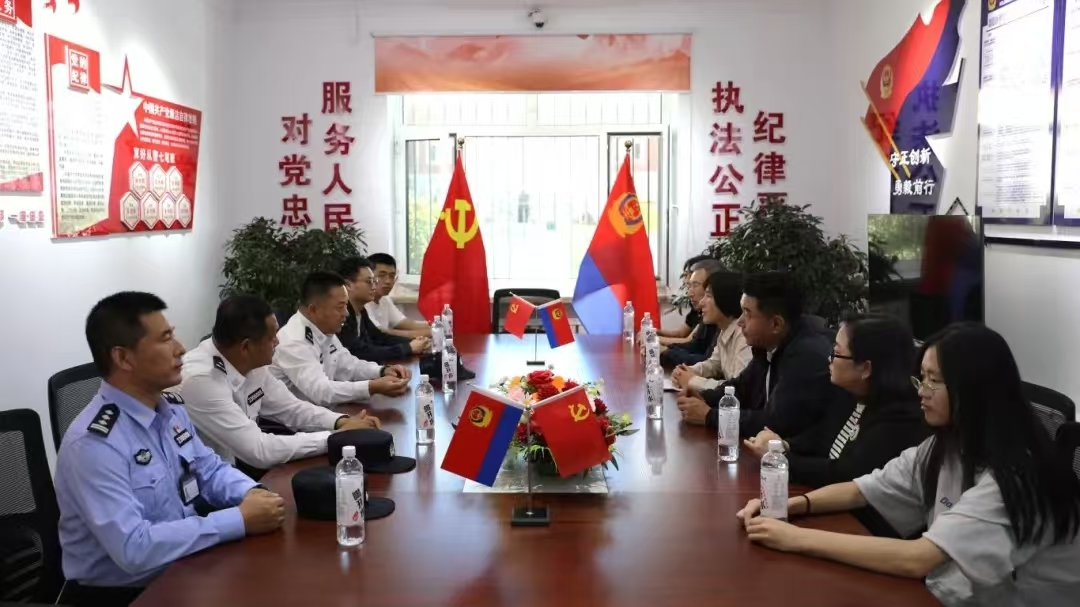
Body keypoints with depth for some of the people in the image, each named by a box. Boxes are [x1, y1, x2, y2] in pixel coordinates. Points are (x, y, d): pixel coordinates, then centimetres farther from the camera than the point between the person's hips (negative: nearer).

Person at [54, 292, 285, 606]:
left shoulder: (171, 407, 1)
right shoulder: (93, 444, -23)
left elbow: (208, 468, 12)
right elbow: (134, 549, -28)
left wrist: (250, 493, -10)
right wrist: (240, 521, -27)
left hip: (180, 570, 7)